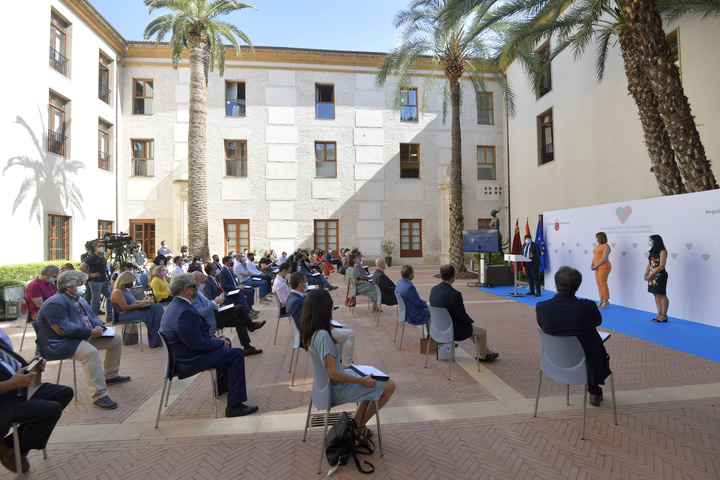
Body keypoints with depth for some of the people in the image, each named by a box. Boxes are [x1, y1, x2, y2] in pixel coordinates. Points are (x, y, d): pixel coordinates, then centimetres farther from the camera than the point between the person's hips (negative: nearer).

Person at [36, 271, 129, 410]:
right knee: (91, 352, -37)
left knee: (117, 338, 8)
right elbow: (63, 329, -26)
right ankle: (99, 396, -35)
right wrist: (90, 332, -25)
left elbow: (93, 317, 17)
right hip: (61, 343, -10)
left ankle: (110, 376, 21)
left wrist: (98, 327, -6)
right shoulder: (55, 303, -17)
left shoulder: (79, 299, 15)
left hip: (85, 336, 10)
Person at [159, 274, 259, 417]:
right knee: (236, 354, -15)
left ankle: (222, 385, 43)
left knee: (226, 342, 27)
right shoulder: (185, 312, -30)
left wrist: (213, 339, 8)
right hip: (190, 361, -11)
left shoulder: (175, 305, 6)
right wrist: (220, 343, -12)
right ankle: (234, 405, -14)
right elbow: (198, 344, -28)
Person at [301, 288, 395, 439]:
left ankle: (355, 422, 22)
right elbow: (333, 374, -29)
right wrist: (363, 381, -19)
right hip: (336, 389, -9)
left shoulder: (308, 331, -3)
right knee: (389, 386, 0)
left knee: (373, 382, 24)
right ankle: (359, 426, 15)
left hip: (326, 382, 9)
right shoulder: (323, 336, -32)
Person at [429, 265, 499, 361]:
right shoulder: (455, 294, -29)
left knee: (472, 328, 31)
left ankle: (487, 352, 42)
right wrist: (471, 322, 3)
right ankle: (482, 356, 39)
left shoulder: (434, 289, -6)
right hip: (453, 330, -8)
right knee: (482, 331, 17)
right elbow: (463, 316, -19)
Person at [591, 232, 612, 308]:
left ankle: (606, 301, 3)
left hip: (604, 267, -8)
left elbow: (604, 258, -19)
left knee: (603, 284, -5)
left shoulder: (606, 246, -11)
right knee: (599, 284, 8)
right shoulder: (598, 246, 16)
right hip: (598, 268, 8)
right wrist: (592, 265, 2)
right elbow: (595, 257, 17)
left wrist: (595, 266, -15)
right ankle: (601, 300, 14)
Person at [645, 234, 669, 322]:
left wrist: (650, 275, -17)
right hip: (652, 277, 8)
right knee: (656, 295, 9)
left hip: (660, 276, -8)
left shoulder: (662, 252, -11)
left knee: (662, 295, -1)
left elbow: (661, 266, -16)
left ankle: (664, 316, 6)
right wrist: (646, 274, 1)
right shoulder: (651, 252, 12)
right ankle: (659, 314, 15)